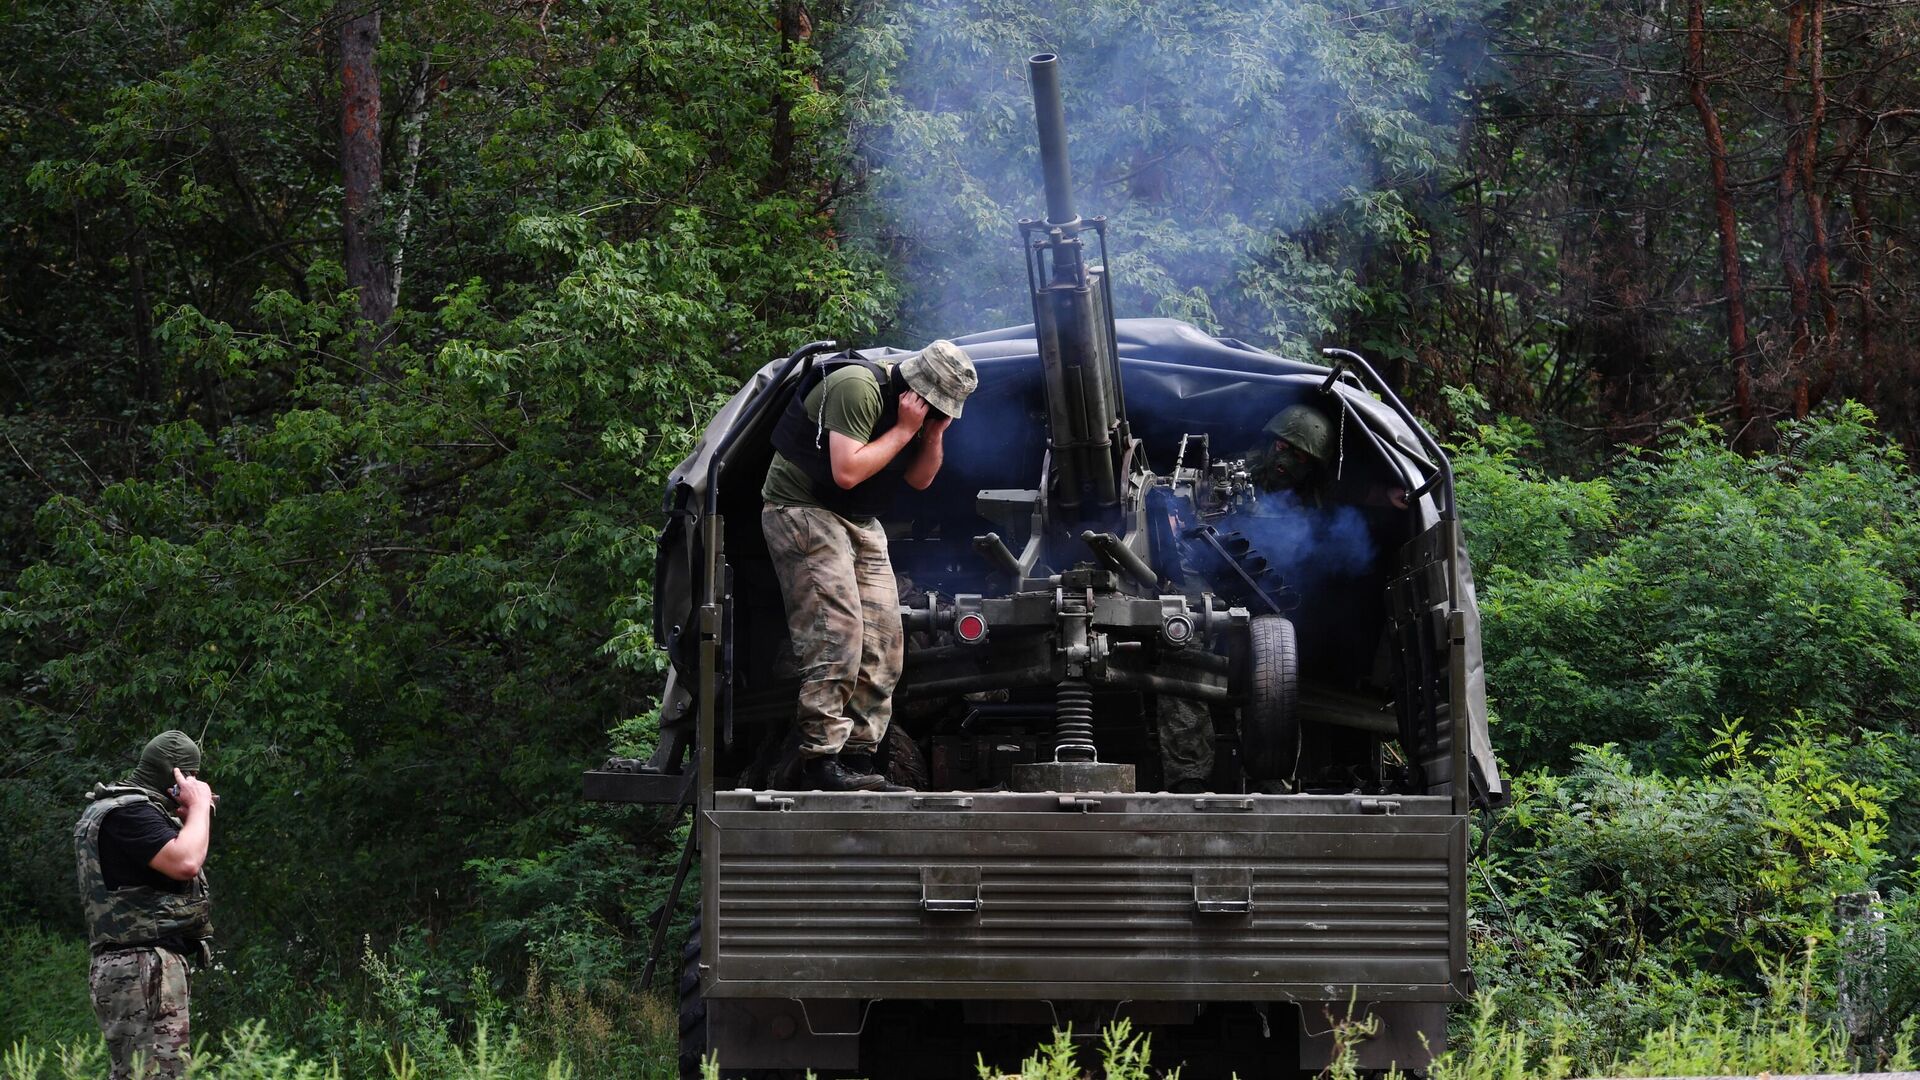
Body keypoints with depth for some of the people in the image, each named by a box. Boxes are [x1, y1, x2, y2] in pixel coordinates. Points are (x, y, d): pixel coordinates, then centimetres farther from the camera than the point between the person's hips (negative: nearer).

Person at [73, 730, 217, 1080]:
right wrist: (198, 806, -10)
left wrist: (190, 815, 15)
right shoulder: (129, 812, -13)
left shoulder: (114, 808, 20)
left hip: (130, 969, 11)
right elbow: (185, 863, -24)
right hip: (145, 969, -11)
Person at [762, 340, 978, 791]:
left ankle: (858, 759, 3)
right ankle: (821, 761, -21)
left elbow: (920, 479, 12)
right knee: (836, 634, -19)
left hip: (859, 522, 9)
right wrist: (904, 430, -22)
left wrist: (933, 434, -6)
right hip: (803, 511, -9)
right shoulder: (858, 387, -22)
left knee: (884, 642, 1)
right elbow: (846, 471, -28)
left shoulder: (919, 406, 7)